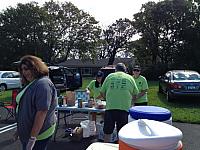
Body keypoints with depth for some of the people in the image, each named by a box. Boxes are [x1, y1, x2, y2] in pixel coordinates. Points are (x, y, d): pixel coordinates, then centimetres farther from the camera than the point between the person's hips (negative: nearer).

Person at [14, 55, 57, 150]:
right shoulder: (31, 84, 10)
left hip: (39, 134, -9)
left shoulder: (43, 84, -21)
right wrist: (19, 129, 20)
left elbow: (42, 112, -26)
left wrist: (32, 138, -24)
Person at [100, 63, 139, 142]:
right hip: (124, 108, 0)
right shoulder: (130, 77, 10)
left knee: (107, 132, 13)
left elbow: (102, 93, 10)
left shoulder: (109, 76, 11)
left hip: (110, 107, 1)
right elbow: (135, 94, 13)